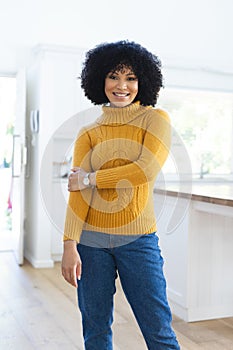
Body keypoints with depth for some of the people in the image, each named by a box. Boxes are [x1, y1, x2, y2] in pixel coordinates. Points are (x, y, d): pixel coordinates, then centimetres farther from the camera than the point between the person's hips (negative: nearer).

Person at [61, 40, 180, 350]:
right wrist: (70, 245, -13)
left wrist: (89, 178, -9)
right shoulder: (88, 134, 5)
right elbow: (77, 192, -3)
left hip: (138, 239, -2)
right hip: (91, 240, 2)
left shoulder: (156, 119, 2)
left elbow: (147, 170, -14)